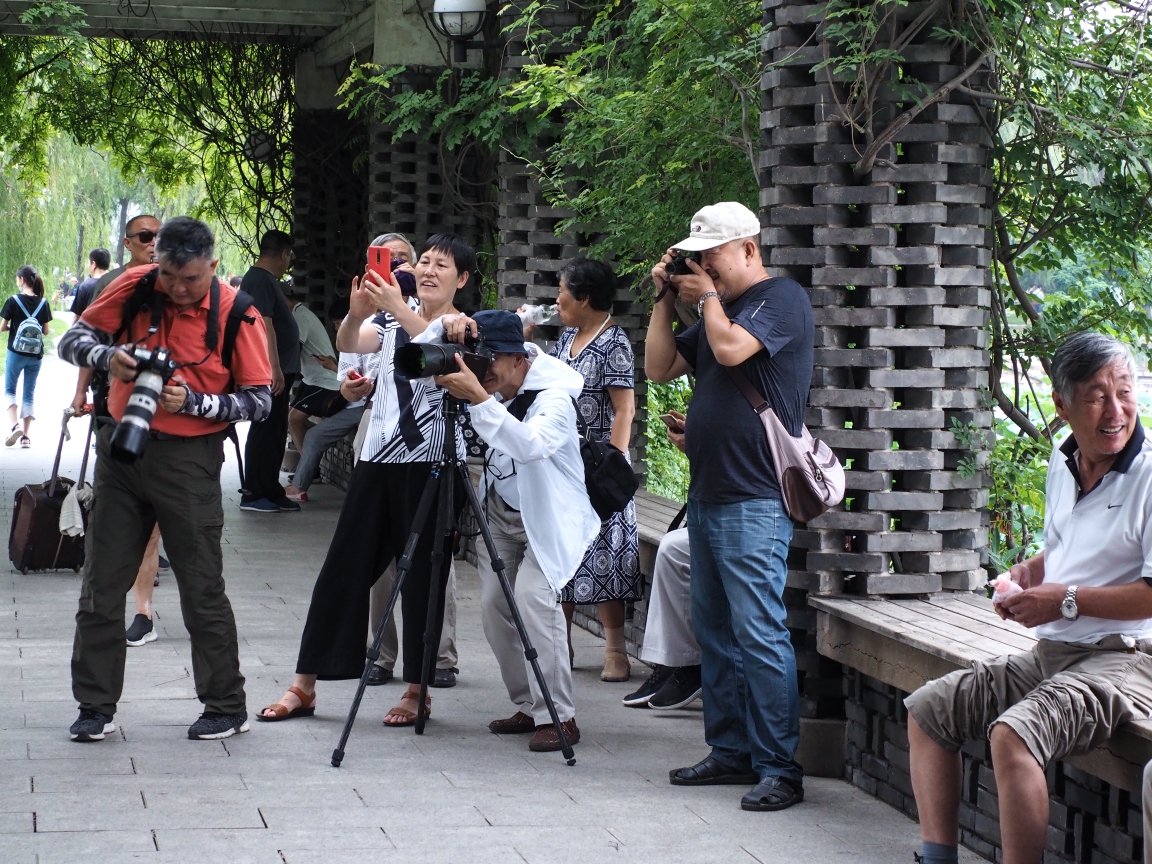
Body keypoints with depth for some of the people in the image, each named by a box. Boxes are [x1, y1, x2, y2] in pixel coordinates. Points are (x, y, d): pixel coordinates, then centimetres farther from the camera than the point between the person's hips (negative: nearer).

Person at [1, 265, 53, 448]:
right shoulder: (43, 303, -1)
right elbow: (46, 330, 3)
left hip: (16, 352, -3)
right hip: (36, 355, 3)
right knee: (29, 393, 10)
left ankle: (15, 425, -10)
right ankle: (25, 436, 7)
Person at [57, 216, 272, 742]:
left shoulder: (235, 313, -9)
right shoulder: (134, 289, -2)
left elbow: (259, 399, -7)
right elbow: (72, 339, 1)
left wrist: (194, 402, -21)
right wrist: (106, 356, -20)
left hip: (188, 458, -3)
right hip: (121, 451, 4)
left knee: (202, 590, 1)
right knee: (101, 585, 6)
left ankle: (227, 707, 13)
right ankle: (96, 708, 16)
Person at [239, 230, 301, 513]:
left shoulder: (267, 280, 18)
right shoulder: (260, 280, -14)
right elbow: (264, 325, -22)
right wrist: (275, 368, -25)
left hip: (276, 371, 11)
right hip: (270, 372, -11)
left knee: (275, 433, 13)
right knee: (265, 431, -7)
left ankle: (271, 491, 18)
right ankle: (253, 495, -4)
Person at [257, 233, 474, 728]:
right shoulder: (390, 318, 12)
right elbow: (348, 346, -4)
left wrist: (401, 310, -30)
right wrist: (356, 313, -24)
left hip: (434, 463, -4)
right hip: (378, 459, 4)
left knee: (422, 575, 0)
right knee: (344, 567, 4)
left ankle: (417, 690, 10)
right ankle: (304, 685, 9)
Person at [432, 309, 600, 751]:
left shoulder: (553, 396, -27)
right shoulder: (488, 379, -7)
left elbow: (529, 445, -46)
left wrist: (479, 399, -53)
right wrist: (447, 325, -24)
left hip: (551, 517, -7)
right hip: (501, 512, 7)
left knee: (533, 595, -24)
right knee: (494, 603, -1)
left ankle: (558, 716, -18)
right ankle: (528, 706, 12)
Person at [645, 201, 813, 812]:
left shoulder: (782, 299, -6)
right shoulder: (714, 311, 20)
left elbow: (732, 348, -22)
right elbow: (660, 367, 19)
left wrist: (707, 297, -4)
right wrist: (666, 300, 11)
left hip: (753, 502, -9)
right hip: (706, 496, 10)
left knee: (758, 633, -12)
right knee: (714, 630, 12)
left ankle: (779, 768, -10)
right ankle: (731, 751, 19)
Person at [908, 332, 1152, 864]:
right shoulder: (1062, 467, 12)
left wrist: (1067, 600, -16)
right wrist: (1028, 573, 7)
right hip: (1052, 654, 9)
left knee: (1012, 733, -31)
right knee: (927, 707, 7)